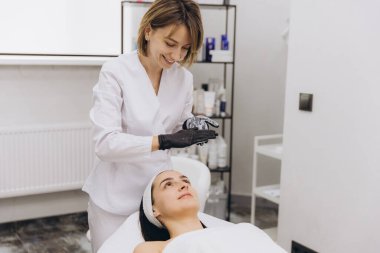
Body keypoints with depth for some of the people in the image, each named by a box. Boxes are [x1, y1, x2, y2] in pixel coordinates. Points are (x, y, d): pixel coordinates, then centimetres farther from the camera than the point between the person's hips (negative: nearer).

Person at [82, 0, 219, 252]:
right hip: (116, 198, -3)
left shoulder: (184, 78, -1)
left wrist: (190, 127, -13)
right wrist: (163, 141, -31)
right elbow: (105, 143, -21)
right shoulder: (115, 72, -14)